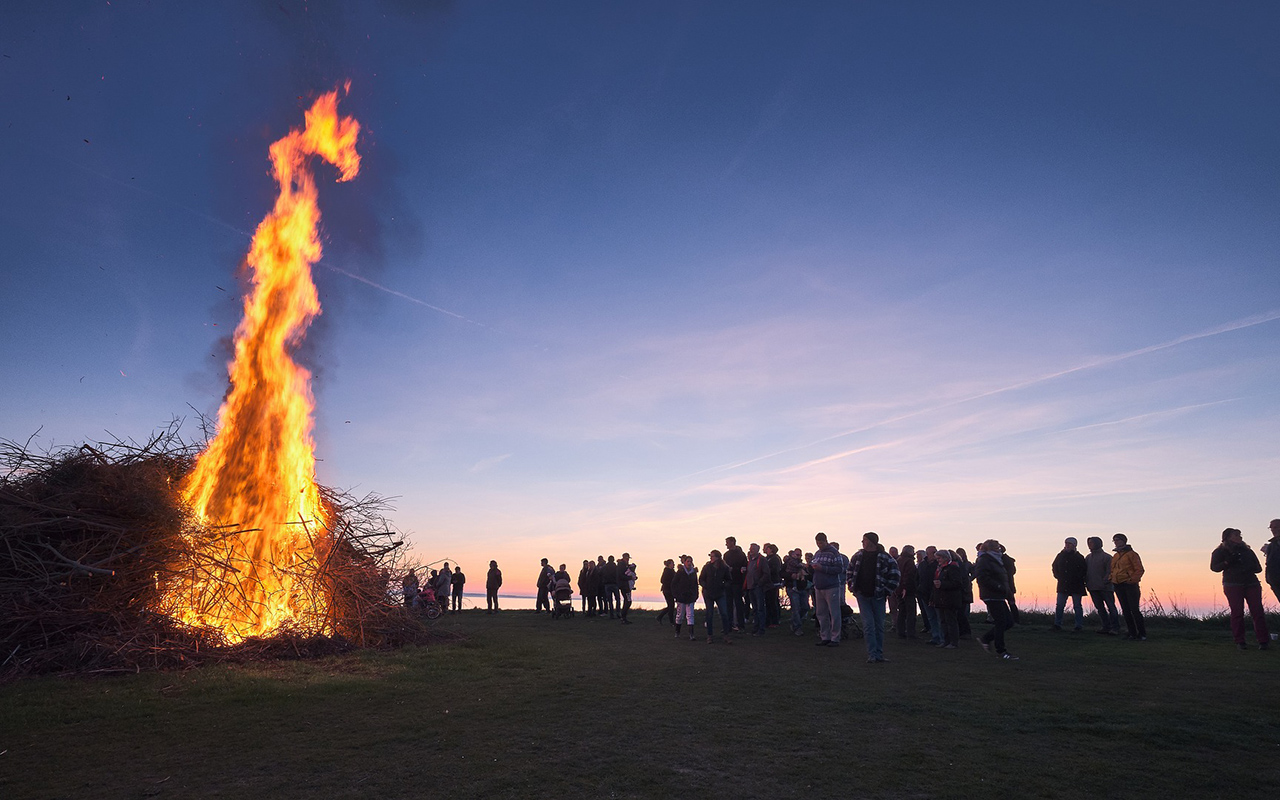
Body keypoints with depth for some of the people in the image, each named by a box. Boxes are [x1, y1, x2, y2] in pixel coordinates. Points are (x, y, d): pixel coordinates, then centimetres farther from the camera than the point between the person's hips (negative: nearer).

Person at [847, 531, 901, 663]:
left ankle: (879, 654, 17)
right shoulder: (858, 556, 5)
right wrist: (852, 587, 10)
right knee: (868, 625, -4)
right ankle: (872, 655, -4)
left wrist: (887, 591, -5)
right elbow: (850, 572, 18)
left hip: (878, 597, -2)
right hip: (862, 596, 2)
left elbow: (895, 575, -3)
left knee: (879, 626, 7)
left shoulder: (885, 558, -7)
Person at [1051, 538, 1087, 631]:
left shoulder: (1079, 557, -5)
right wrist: (1058, 576, 12)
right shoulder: (1060, 556, 8)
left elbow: (1084, 570, -4)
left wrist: (1078, 579, -8)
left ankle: (1079, 626, 11)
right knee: (1059, 606, 2)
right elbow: (1055, 567, 21)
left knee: (1077, 606, 4)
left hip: (1076, 586, -4)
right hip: (1063, 586, 4)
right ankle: (1057, 625, 6)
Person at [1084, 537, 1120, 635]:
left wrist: (1105, 582, -19)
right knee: (1100, 608, 9)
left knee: (1111, 607, -4)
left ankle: (1115, 628, -3)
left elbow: (1110, 572, -10)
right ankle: (1106, 627, 16)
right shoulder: (1088, 557, 14)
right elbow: (1084, 571, 17)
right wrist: (1086, 582, 5)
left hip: (1105, 587, -7)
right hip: (1092, 588, 7)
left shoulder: (1106, 557, -5)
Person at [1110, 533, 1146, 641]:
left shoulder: (1131, 554, -7)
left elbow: (1139, 570, -10)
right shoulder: (1115, 556, 16)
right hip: (1118, 586, 8)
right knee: (1125, 610, 10)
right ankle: (1132, 633, 16)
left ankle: (1142, 634, -3)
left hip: (1130, 585, -8)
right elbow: (1112, 569, 25)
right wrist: (1111, 579, 10)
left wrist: (1132, 580, -16)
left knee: (1134, 610, -9)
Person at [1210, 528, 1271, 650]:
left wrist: (1250, 567, -4)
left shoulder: (1247, 551, 19)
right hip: (1233, 584, -3)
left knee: (1258, 612, -6)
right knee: (1237, 613, -6)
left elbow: (1258, 568, 18)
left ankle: (1264, 640, -2)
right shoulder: (1220, 551, 7)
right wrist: (1227, 562, -13)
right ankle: (1239, 641, -2)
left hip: (1252, 583, 4)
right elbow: (1214, 567, 1)